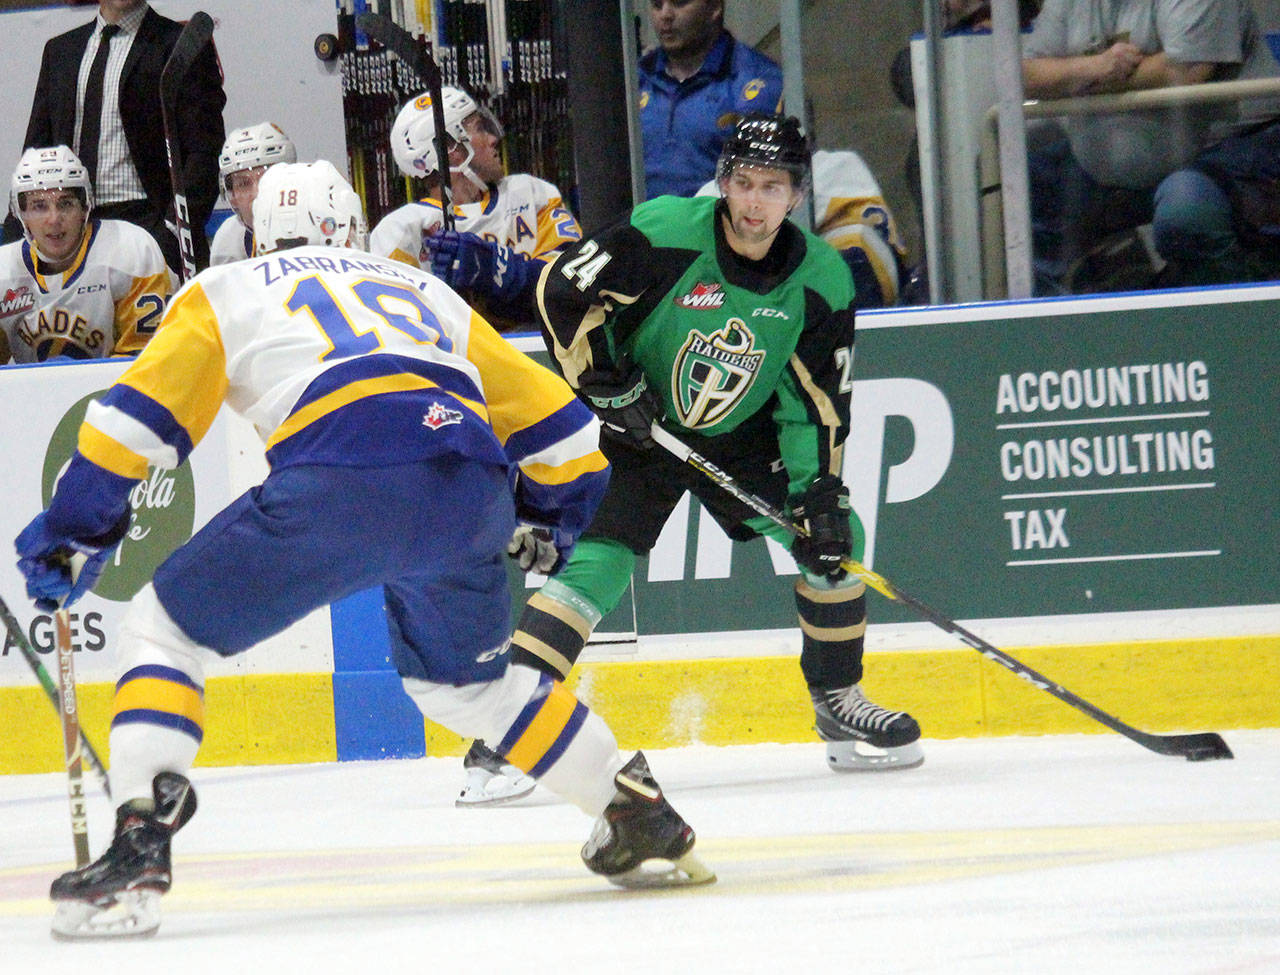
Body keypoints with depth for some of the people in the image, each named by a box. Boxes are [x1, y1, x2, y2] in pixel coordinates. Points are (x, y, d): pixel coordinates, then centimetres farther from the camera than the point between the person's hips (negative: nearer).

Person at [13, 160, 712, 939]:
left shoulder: (226, 291, 26)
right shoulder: (425, 292, 37)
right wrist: (548, 516, 53)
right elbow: (552, 418, 38)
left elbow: (140, 415, 13)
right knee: (465, 680, 31)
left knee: (169, 630, 9)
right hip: (471, 494, 5)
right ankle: (644, 817, 30)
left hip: (343, 482, -5)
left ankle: (139, 850, -10)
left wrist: (73, 527, 18)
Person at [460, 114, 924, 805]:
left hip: (741, 436, 4)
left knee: (834, 536, -3)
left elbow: (817, 404, -6)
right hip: (641, 429, -4)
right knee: (599, 560, -20)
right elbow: (562, 294, -16)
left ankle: (838, 702, 15)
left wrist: (820, 492, -15)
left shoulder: (822, 281, -11)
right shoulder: (662, 234, -23)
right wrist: (610, 388, -18)